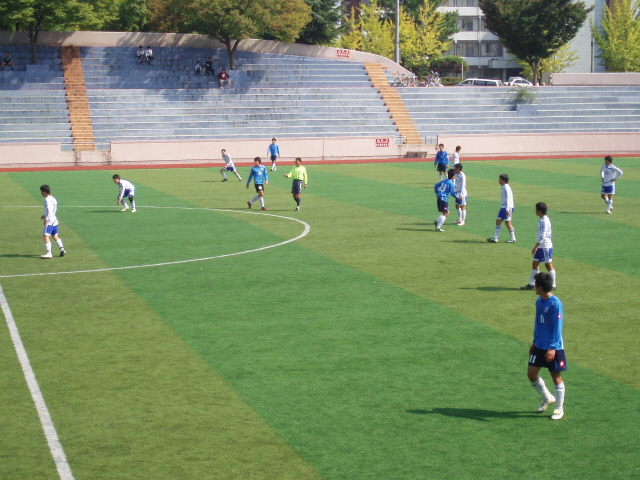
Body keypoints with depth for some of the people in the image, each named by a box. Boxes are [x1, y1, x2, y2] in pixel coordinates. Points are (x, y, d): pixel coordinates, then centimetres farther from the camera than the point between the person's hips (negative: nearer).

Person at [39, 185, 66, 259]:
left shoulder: (47, 200, -15)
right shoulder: (53, 199, 13)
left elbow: (49, 210, -22)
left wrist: (46, 219, -21)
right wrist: (45, 216, 23)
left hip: (49, 221, -10)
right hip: (54, 220, 10)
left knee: (46, 236, -12)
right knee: (55, 236, 19)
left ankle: (48, 253, -17)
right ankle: (62, 249, 17)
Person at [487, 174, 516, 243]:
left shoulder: (506, 188, -15)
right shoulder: (504, 187, 15)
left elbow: (508, 198, -20)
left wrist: (507, 209, -24)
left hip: (507, 208, -10)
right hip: (503, 207, 10)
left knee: (508, 223, -2)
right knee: (498, 221, 6)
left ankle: (512, 238, 10)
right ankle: (495, 239, 6)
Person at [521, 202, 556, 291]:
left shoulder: (544, 221, -19)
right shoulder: (542, 220, 11)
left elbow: (542, 236, -24)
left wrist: (535, 247, -24)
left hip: (546, 247, -10)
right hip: (540, 247, 10)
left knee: (548, 265, 0)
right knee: (535, 264, 10)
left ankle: (553, 285, 9)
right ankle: (531, 284, 13)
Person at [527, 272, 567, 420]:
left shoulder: (555, 304, -18)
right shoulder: (539, 301, 6)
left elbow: (557, 327, -19)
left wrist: (552, 348, -22)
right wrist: (534, 342, 19)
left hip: (553, 348, -8)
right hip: (539, 345, 8)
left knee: (556, 376, 3)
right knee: (531, 373, 5)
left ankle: (559, 408, 17)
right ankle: (547, 398, 27)